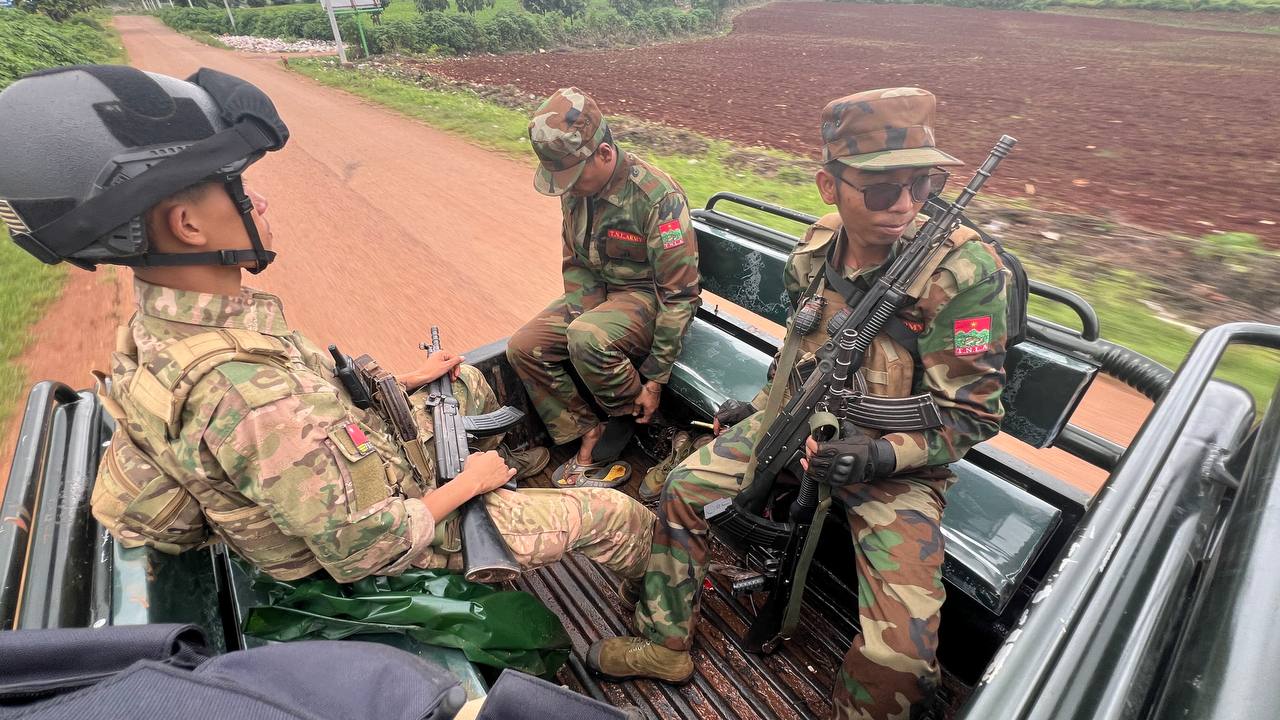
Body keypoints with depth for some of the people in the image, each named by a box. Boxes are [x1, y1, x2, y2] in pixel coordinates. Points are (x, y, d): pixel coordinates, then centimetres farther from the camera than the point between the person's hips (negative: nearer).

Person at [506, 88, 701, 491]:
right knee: (523, 347, -10)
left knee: (587, 338, -35)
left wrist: (654, 381, -20)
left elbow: (679, 294, -22)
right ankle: (588, 436, -5)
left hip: (649, 297, -7)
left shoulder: (658, 197, -24)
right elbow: (577, 265, 7)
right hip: (599, 291, 7)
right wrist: (580, 318, -11)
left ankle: (633, 418, -7)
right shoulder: (575, 190, -2)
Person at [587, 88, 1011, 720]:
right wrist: (763, 406, 13)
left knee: (899, 649, -20)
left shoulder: (965, 272, -21)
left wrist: (884, 455, -28)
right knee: (683, 486, -1)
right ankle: (663, 646, 18)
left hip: (895, 461, -4)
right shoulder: (814, 250, -5)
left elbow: (973, 413, -15)